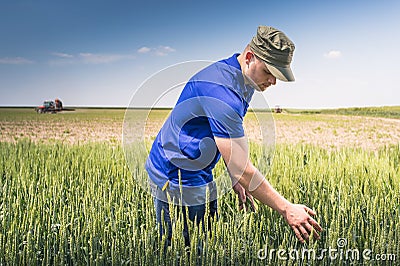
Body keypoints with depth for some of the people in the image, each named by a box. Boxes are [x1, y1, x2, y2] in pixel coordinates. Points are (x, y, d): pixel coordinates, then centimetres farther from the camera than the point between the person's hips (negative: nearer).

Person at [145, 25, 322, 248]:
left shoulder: (244, 82, 2)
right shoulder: (221, 90, -30)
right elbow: (240, 167, -30)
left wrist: (236, 179, 9)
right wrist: (286, 209, -25)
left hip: (201, 176, 9)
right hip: (177, 179, -9)